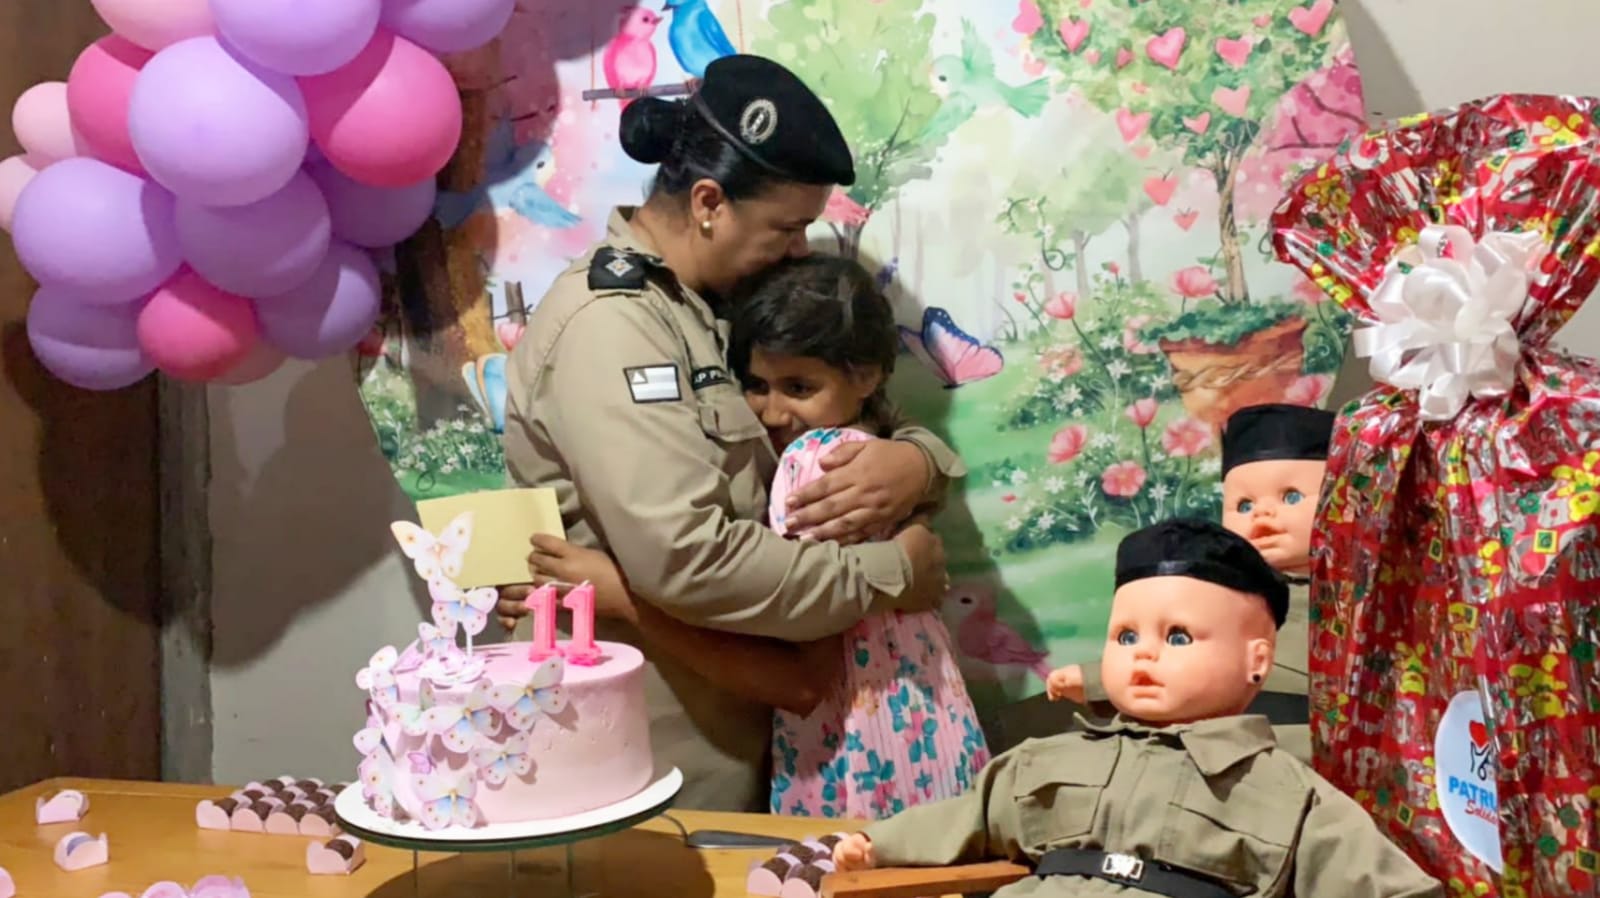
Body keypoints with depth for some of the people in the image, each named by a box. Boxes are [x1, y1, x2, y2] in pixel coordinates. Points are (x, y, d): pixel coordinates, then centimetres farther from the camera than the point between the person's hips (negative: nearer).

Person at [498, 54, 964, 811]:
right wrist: (888, 575, -18)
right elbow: (688, 560, -30)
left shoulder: (723, 305, 10)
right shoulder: (609, 325, -19)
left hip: (732, 727, 9)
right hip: (648, 756, -9)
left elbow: (851, 426, 15)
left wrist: (916, 460, -9)